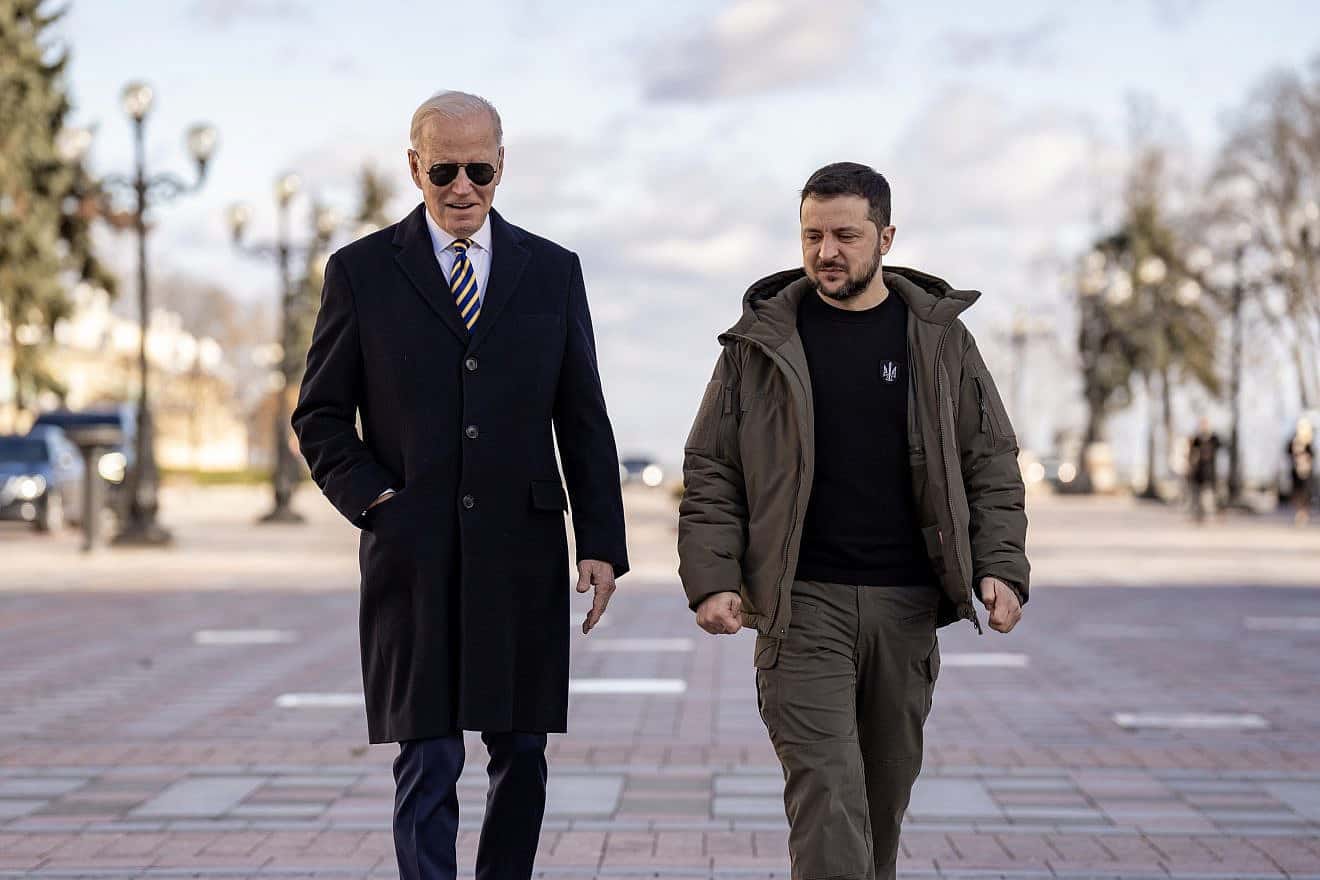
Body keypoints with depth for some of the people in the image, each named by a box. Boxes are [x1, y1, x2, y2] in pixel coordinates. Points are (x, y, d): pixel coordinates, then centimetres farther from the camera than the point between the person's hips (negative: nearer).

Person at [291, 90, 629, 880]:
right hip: (413, 558, -2)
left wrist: (603, 543, 0)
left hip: (522, 555, 2)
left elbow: (584, 421, 7)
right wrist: (373, 500, -9)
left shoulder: (553, 271, 8)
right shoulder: (362, 272, 3)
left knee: (522, 756, 9)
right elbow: (321, 416, 6)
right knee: (428, 764, -4)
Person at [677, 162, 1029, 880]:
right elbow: (710, 472, 3)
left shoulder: (939, 338, 7)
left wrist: (1001, 568, -5)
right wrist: (712, 579, -9)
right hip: (803, 604, -2)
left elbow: (992, 465, 8)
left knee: (887, 788, 12)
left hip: (907, 605, 2)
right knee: (825, 792, -10)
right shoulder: (762, 341, 3)